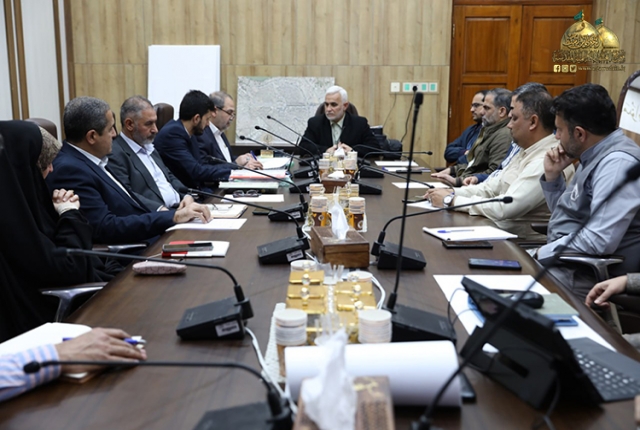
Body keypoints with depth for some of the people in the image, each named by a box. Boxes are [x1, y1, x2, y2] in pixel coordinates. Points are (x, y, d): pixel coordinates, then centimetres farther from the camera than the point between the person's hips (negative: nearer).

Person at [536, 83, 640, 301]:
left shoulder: (617, 162, -21)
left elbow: (599, 242, -30)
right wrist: (552, 176, 5)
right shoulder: (596, 156, 10)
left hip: (585, 275, -9)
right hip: (563, 259, 9)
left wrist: (542, 253, -17)